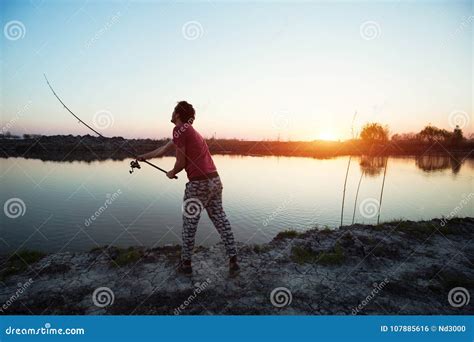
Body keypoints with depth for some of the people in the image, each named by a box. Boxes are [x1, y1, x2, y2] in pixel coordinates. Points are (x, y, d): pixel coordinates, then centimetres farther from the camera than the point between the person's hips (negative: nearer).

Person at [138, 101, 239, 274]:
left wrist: (171, 173, 13)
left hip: (198, 183, -8)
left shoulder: (179, 129, -7)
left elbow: (181, 162, -8)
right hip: (215, 181, 8)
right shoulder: (190, 130, 21)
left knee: (189, 224, 9)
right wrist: (144, 157, 41)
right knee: (220, 220, 13)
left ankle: (186, 263, 23)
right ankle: (233, 260, 18)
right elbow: (163, 149, 31)